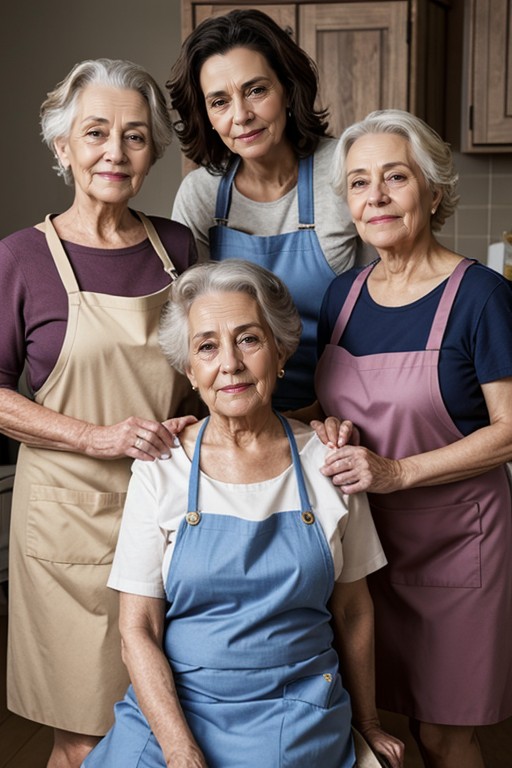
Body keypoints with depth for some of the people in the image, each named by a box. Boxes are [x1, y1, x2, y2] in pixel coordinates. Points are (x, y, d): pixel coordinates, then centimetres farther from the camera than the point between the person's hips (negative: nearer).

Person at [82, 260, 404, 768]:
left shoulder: (326, 461, -1)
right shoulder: (160, 470, -3)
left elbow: (353, 612, 9)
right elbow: (138, 631, -4)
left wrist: (367, 723, 16)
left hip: (298, 723, 0)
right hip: (172, 712, 1)